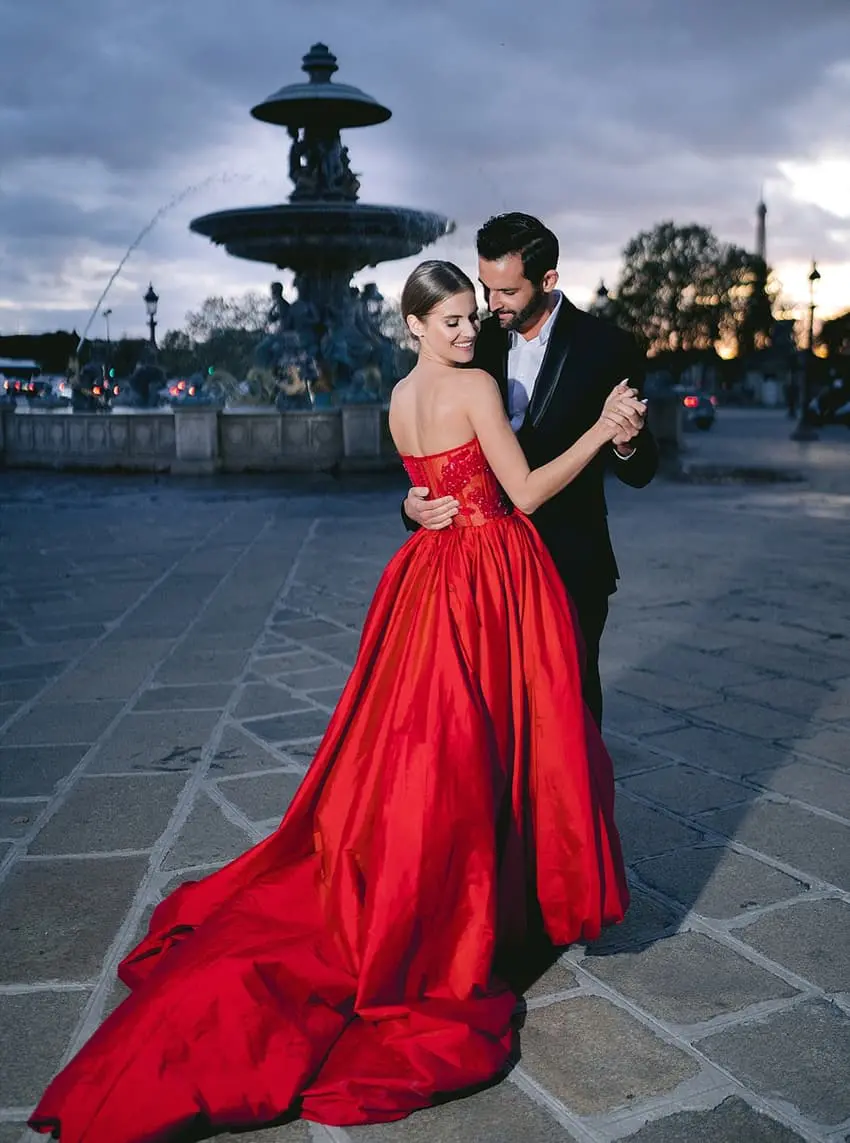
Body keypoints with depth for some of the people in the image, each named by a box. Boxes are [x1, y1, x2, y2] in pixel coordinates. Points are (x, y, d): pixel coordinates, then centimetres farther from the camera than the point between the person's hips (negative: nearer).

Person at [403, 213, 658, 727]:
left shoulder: (606, 347, -9)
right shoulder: (482, 342, 2)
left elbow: (639, 472, -8)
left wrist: (625, 441, -30)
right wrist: (415, 504, -15)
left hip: (570, 563, -3)